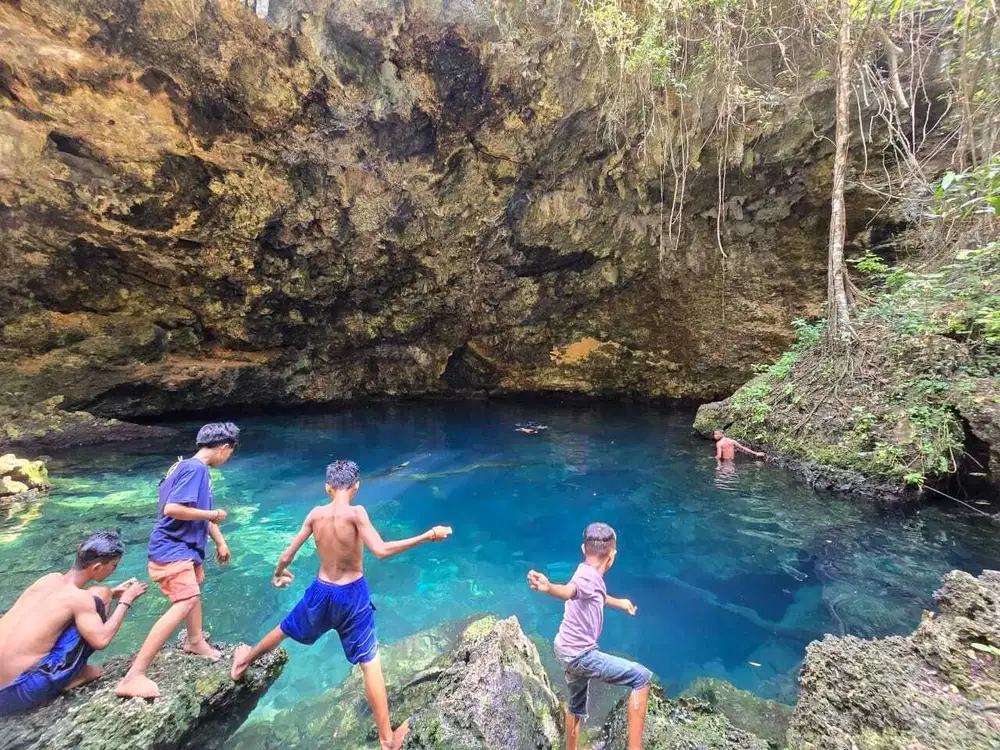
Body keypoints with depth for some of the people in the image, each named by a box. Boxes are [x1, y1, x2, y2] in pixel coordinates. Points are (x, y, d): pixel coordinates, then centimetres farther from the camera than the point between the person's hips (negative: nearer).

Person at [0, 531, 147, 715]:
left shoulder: (50, 578, 6)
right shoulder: (79, 597, -17)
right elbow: (101, 640, -20)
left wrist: (113, 593, 20)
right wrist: (125, 600, -8)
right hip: (20, 693, -8)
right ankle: (78, 674, 5)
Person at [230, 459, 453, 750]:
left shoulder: (315, 513, -6)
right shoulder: (355, 513, -21)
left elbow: (287, 555, 2)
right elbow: (381, 551, -31)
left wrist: (279, 573, 26)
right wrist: (427, 536, -29)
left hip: (321, 591, 4)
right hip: (352, 595, -4)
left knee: (285, 629, 33)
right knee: (371, 663, 6)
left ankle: (243, 661, 60)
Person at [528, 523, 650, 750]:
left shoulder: (590, 574, 4)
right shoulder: (588, 575, -25)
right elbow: (569, 591, -49)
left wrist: (619, 603, 46)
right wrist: (549, 587, -72)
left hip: (573, 653, 10)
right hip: (580, 654, -10)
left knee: (577, 706, 29)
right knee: (641, 677, -5)